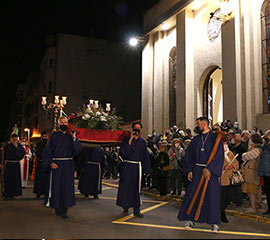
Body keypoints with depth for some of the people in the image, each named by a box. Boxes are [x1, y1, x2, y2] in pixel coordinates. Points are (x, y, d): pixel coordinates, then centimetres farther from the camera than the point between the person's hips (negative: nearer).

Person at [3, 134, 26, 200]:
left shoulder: (19, 145, 9)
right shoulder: (7, 145, 1)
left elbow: (24, 152, -4)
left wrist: (17, 147, -11)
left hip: (17, 164, 3)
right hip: (9, 164, -3)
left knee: (15, 179, 3)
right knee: (8, 179, -4)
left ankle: (12, 194, 11)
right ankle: (7, 195, 2)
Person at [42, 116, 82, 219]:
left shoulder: (70, 136, 10)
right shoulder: (54, 135, 5)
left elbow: (77, 150, 0)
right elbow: (48, 150, 2)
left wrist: (74, 138, -13)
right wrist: (50, 163, -11)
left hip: (68, 165, 2)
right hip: (56, 164, -1)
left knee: (67, 186, -2)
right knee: (56, 186, 1)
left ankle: (64, 210, 3)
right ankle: (57, 208, 17)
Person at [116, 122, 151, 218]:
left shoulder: (142, 142, 9)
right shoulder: (126, 140, 0)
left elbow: (146, 157, 11)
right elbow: (123, 152, -14)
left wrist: (147, 170, 7)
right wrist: (130, 140, -15)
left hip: (137, 167, 2)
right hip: (127, 167, -2)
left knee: (136, 188, 4)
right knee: (125, 187, 2)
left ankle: (136, 210, 9)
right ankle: (125, 207, 19)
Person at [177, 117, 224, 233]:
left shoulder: (215, 138, -2)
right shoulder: (196, 139, 11)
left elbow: (219, 155, -11)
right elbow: (189, 155, 11)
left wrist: (209, 169, -19)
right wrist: (189, 170, -1)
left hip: (211, 170, -4)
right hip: (197, 170, 4)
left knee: (212, 195, -1)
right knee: (193, 193, 2)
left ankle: (214, 222, 11)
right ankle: (191, 220, 13)